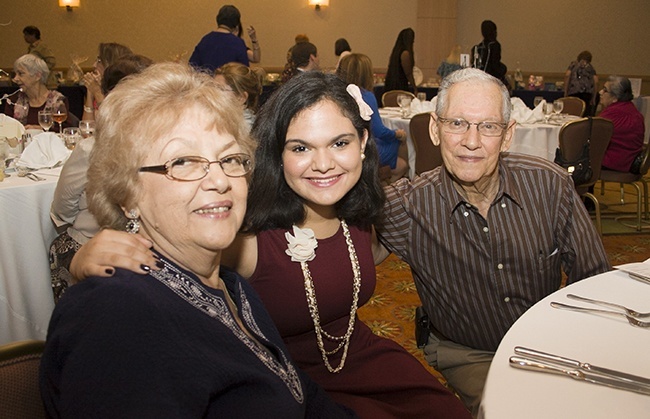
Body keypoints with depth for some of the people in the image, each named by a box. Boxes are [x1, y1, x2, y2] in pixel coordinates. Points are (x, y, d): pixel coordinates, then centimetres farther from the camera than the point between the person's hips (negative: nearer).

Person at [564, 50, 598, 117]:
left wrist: (565, 92, 4)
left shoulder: (573, 64, 21)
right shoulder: (591, 67, 24)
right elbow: (596, 81, 12)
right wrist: (593, 98, 15)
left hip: (573, 91, -1)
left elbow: (567, 75, 4)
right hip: (587, 91, 2)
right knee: (585, 113, -2)